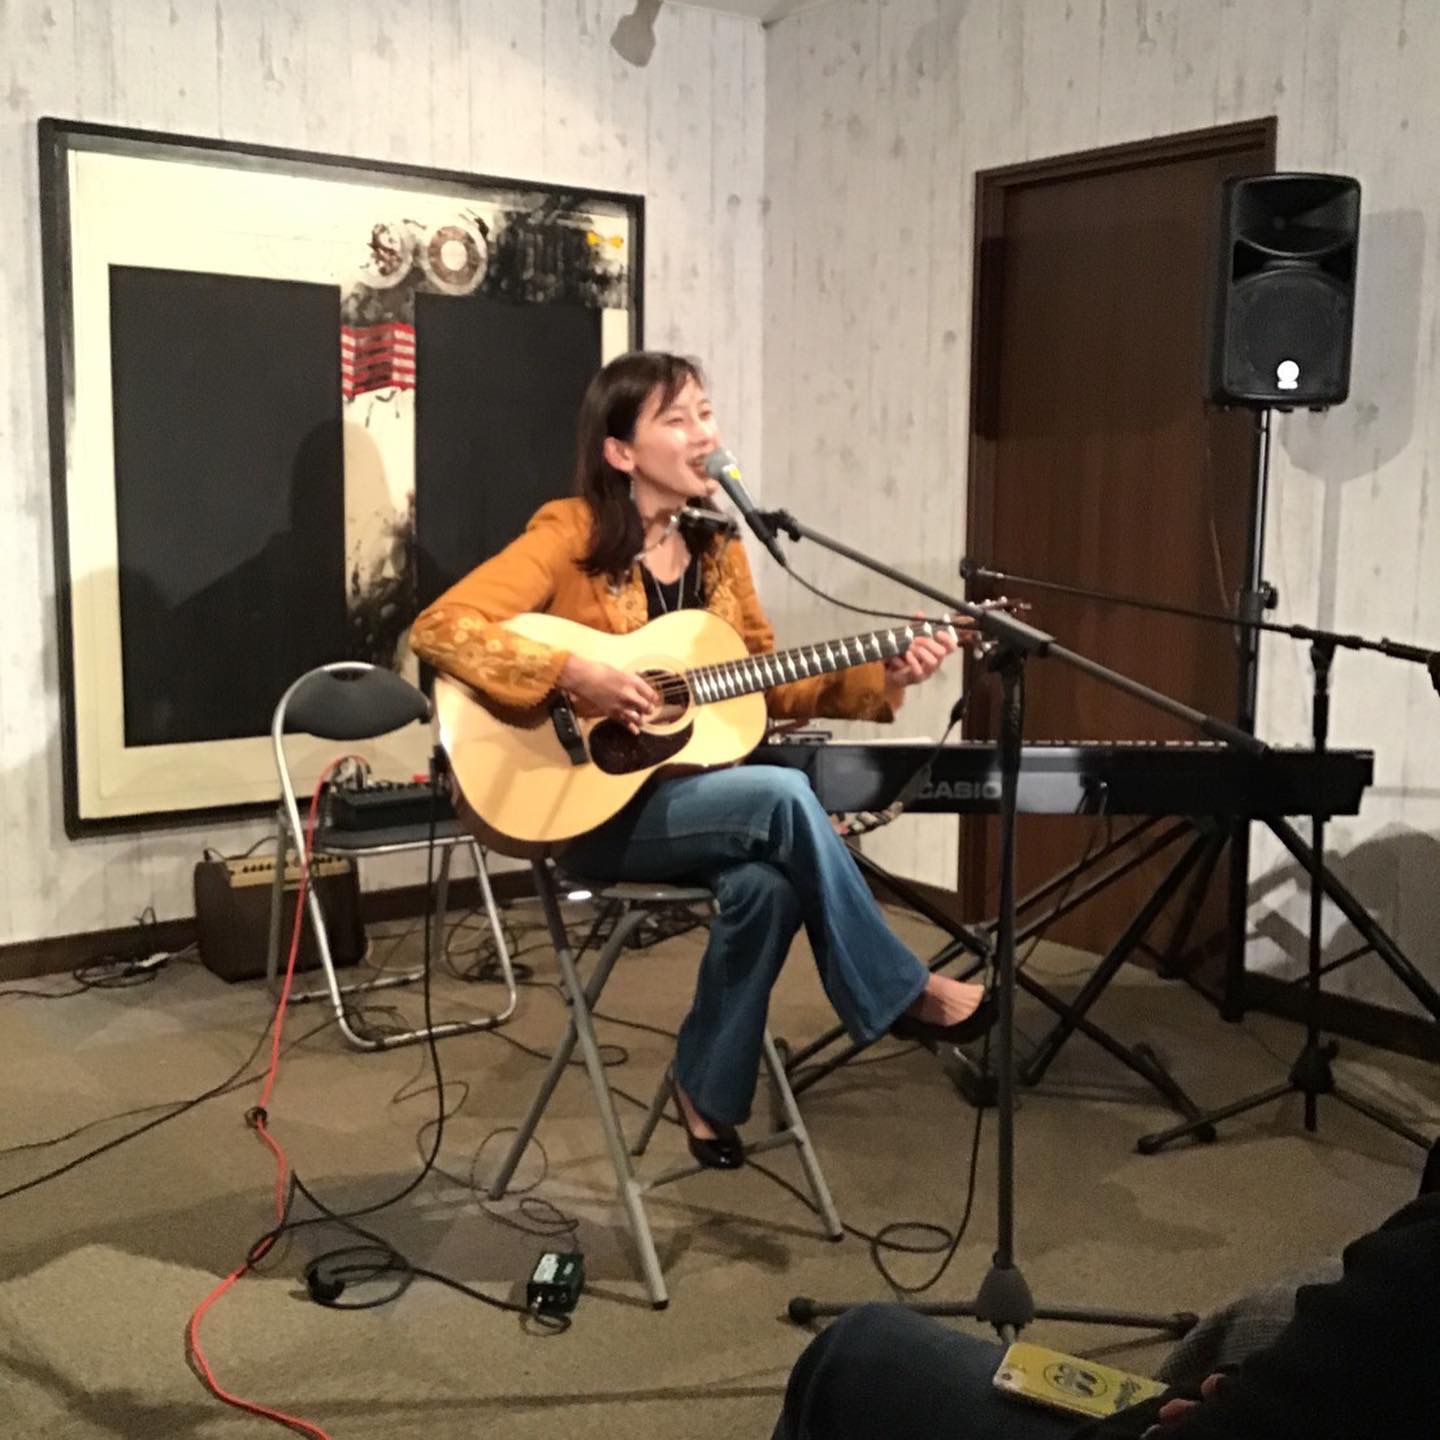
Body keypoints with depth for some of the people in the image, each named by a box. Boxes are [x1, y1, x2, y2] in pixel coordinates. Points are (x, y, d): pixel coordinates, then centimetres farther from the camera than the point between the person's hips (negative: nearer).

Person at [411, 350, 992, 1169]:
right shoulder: (571, 535, -10)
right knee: (784, 797, -28)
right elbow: (441, 629, -19)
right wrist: (572, 675, -29)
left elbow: (773, 684, 10)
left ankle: (709, 1090, -3)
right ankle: (900, 995, -8)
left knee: (767, 881, -27)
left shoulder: (716, 550, 9)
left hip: (693, 790, 6)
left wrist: (882, 678, -4)